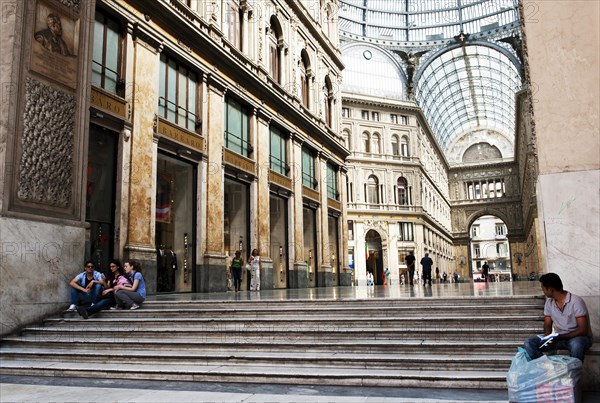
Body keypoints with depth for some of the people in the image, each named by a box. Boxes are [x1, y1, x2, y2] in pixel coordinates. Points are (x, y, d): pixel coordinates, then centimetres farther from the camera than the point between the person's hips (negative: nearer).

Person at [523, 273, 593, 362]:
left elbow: (583, 330, -21)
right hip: (558, 337, 5)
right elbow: (547, 324, 7)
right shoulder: (549, 302, 0)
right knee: (529, 343, -16)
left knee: (576, 345, -42)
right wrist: (548, 335, -17)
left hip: (578, 337, -5)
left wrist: (559, 337, -29)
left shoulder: (576, 302, -19)